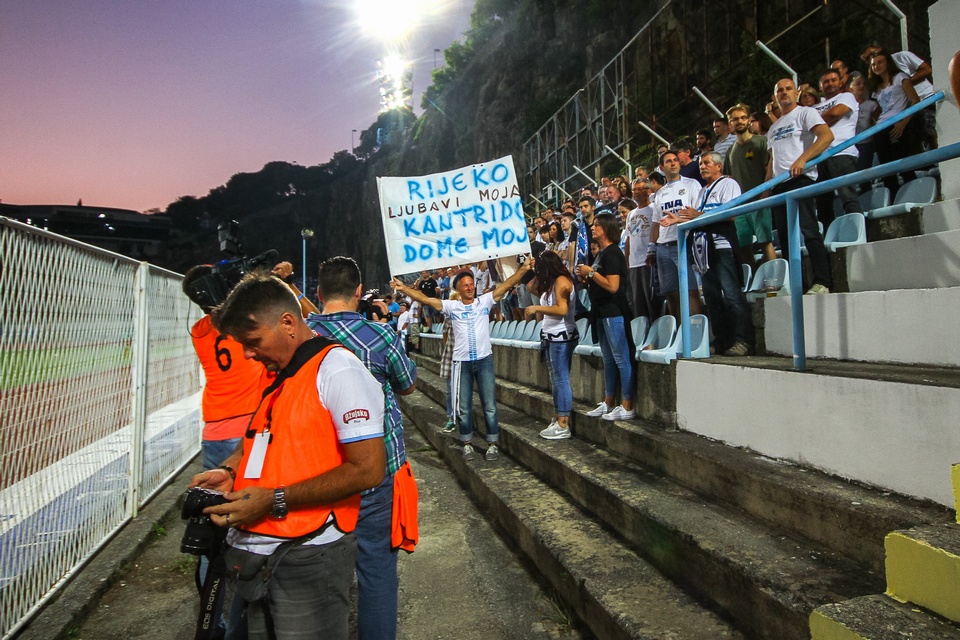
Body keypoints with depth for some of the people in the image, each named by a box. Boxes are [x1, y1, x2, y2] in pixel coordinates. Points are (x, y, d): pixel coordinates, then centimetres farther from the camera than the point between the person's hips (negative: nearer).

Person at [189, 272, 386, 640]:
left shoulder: (337, 369, -15)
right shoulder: (275, 374, 14)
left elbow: (367, 469, -21)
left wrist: (274, 501, -19)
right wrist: (230, 472, 6)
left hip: (307, 560, -8)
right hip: (248, 553, 8)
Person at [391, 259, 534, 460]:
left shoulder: (484, 301, 3)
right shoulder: (451, 306, 3)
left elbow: (505, 285, -4)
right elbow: (425, 299, -2)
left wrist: (524, 269, -14)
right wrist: (403, 288, -11)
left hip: (484, 360, 0)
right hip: (462, 362, 0)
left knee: (490, 405, 4)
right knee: (464, 407, 9)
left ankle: (493, 444, 15)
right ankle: (467, 444, 22)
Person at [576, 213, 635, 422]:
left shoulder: (612, 253, -13)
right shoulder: (601, 253, 15)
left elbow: (612, 286, -21)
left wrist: (591, 272, -15)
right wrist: (586, 278, 5)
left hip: (613, 311, -10)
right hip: (602, 311, 10)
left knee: (621, 359, -5)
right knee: (608, 360, 14)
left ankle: (627, 407, 0)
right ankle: (608, 403, 22)